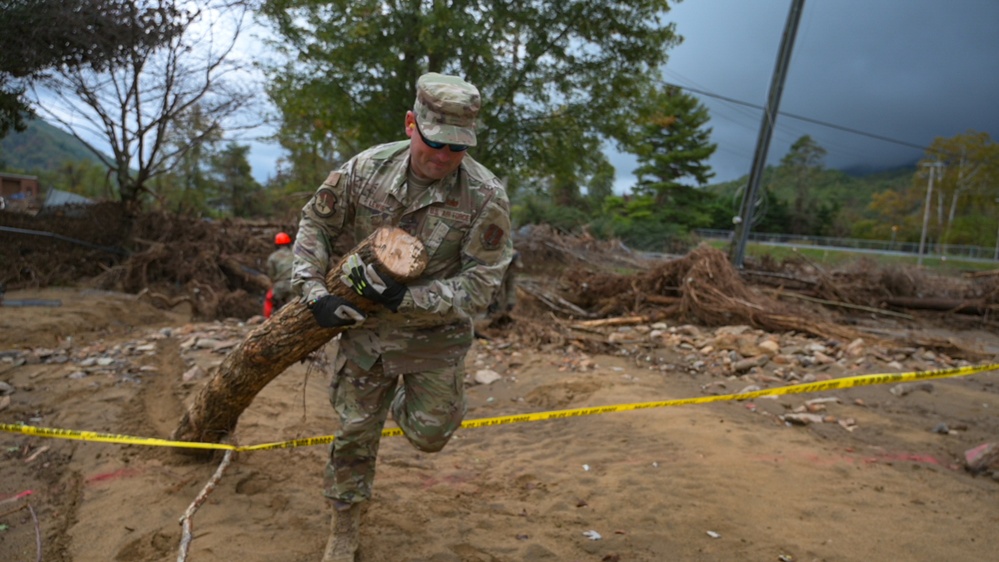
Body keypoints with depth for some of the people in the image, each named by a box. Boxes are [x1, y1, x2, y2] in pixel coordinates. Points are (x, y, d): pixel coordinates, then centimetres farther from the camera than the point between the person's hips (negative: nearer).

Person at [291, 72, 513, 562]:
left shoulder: (486, 198, -22)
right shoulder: (366, 169, -16)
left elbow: (479, 285, -20)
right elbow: (315, 223, 0)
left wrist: (407, 298, -30)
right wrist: (314, 291, -10)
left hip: (436, 335, -1)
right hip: (364, 326, 1)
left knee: (428, 433, 6)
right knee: (355, 430, 11)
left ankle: (403, 403, 44)